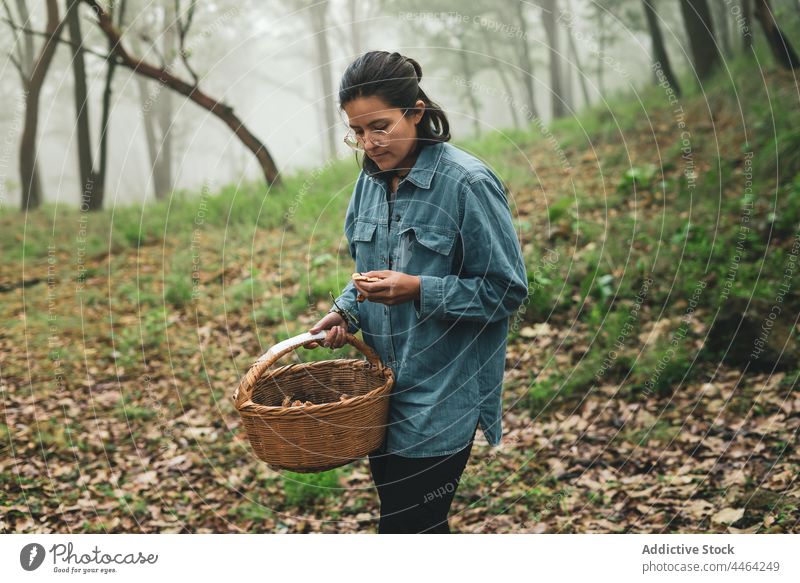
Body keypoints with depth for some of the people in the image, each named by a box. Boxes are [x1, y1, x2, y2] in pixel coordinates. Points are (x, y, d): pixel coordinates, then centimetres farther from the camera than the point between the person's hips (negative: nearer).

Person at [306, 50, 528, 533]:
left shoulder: (467, 182, -16)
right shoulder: (371, 181, 6)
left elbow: (507, 289, -13)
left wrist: (419, 290, -23)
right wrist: (346, 312, -1)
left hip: (442, 398, -7)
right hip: (385, 387, 7)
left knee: (407, 526, -5)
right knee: (397, 515, 16)